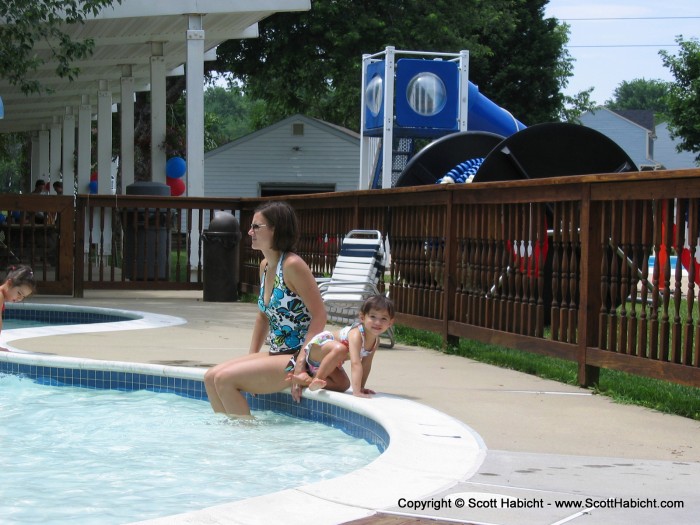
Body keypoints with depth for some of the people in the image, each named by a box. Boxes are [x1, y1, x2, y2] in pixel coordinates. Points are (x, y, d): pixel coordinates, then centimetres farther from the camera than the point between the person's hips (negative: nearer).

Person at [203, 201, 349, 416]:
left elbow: (319, 316, -19)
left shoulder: (292, 265, -16)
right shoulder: (265, 265, 11)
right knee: (211, 377, 0)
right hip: (277, 354, 9)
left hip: (299, 356, -9)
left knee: (224, 379, -19)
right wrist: (251, 358, 14)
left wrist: (300, 366, -22)